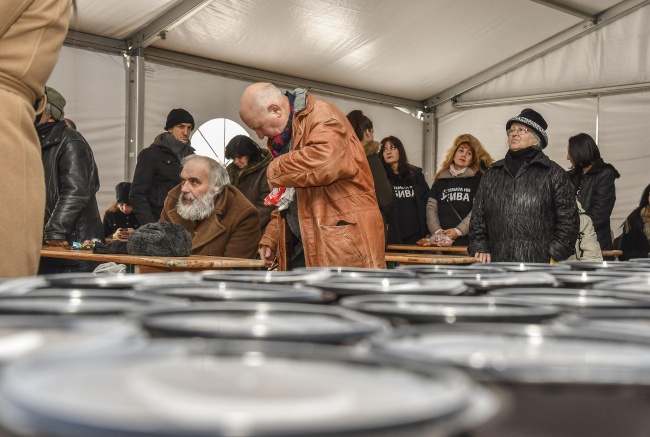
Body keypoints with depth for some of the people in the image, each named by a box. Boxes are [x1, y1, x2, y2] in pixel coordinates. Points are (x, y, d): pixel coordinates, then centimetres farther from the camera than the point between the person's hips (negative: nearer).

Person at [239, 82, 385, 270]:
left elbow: (326, 160, -32)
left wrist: (275, 169, -16)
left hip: (342, 242, -10)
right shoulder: (283, 138, 19)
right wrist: (271, 238, 15)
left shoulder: (321, 114, -10)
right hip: (303, 247, 10)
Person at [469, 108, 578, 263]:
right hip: (499, 269, 3)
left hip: (539, 266, -3)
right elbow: (478, 217, 15)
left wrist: (555, 256, -7)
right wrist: (480, 248, 4)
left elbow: (568, 220, 0)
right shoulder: (491, 175, 15)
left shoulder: (553, 174, 3)